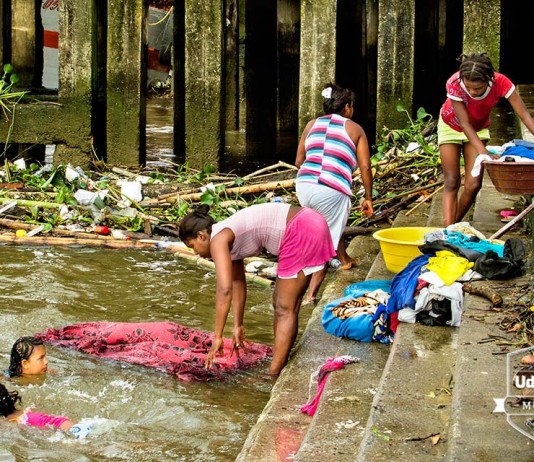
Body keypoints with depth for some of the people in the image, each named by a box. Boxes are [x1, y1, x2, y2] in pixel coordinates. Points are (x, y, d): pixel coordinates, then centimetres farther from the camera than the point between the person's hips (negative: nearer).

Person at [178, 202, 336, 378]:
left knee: (285, 309, -5)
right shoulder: (229, 237, 17)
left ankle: (273, 377, -2)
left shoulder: (218, 239, -10)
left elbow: (224, 289, -18)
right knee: (280, 304, 17)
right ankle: (278, 364, 25)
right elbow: (237, 281, 27)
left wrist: (217, 337, -15)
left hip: (303, 231, -10)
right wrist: (238, 326, 30)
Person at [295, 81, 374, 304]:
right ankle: (311, 294, -2)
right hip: (332, 191, -4)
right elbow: (365, 167, 7)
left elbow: (298, 161, 21)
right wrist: (368, 198, 16)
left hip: (304, 185, 5)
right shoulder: (355, 129, 12)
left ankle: (344, 259, 45)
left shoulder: (312, 124, 20)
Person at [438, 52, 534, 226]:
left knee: (473, 185, -7)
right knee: (452, 182, -9)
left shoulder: (500, 83, -34)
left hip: (478, 129, 2)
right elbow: (464, 123, -32)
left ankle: (455, 225, 13)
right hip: (451, 126, -2)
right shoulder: (454, 84, -37)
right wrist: (483, 152, -41)